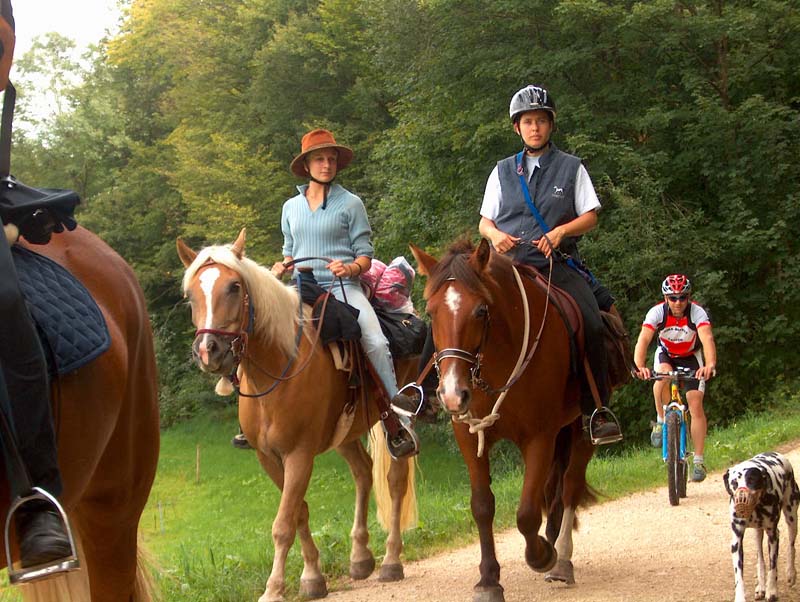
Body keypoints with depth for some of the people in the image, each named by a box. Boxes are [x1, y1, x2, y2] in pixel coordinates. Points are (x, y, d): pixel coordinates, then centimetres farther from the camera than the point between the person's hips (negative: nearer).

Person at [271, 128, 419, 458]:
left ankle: (398, 420, -18)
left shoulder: (350, 204, 5)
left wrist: (351, 268, -18)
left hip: (343, 287, -4)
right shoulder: (291, 207, 16)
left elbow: (365, 255, 3)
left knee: (376, 343, -26)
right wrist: (282, 267, 2)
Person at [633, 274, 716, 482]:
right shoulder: (657, 312, -26)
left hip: (691, 357, 0)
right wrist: (639, 366, -56)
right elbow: (643, 340, -37)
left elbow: (707, 339, -44)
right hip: (666, 354, 0)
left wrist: (710, 365, -63)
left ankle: (699, 460, -10)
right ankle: (661, 420, -13)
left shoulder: (698, 313, -29)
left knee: (696, 404, -14)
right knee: (663, 375, -35)